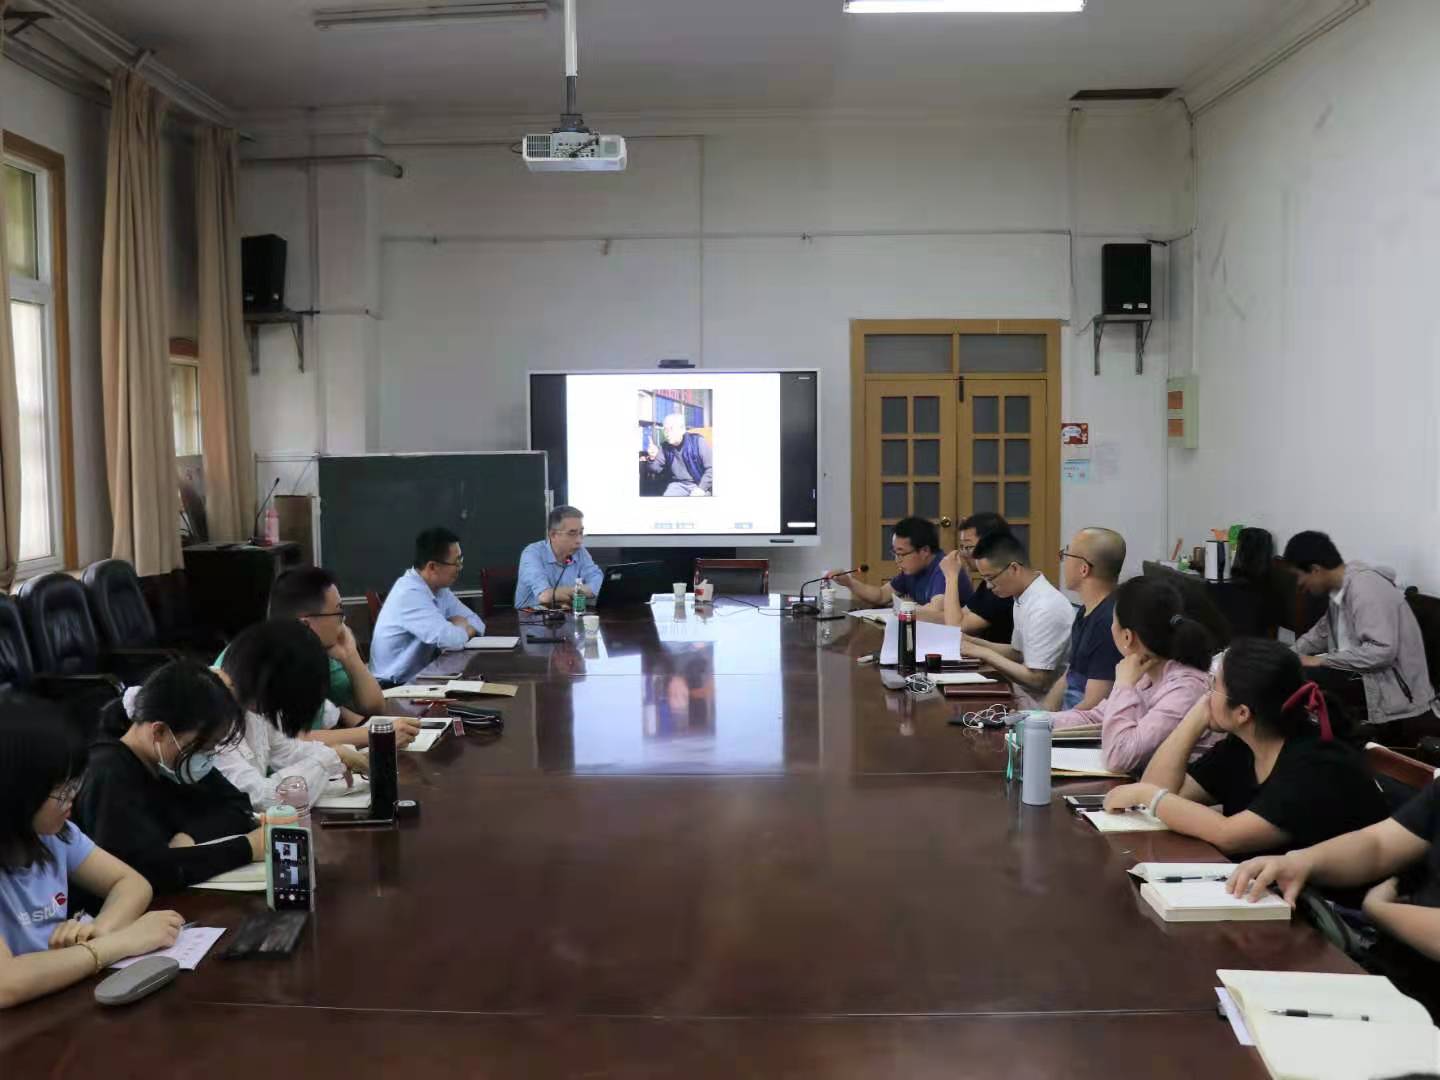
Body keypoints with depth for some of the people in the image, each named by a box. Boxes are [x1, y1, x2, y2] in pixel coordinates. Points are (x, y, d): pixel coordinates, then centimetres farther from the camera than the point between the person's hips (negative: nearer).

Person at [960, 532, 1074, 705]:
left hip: (1038, 706, -8)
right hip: (1020, 695, 8)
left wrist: (985, 654, -14)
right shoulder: (1023, 598, 6)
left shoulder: (1045, 608, -22)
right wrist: (972, 642, 6)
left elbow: (1038, 680, -20)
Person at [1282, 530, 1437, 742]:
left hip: (1396, 695, -9)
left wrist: (1321, 661, -22)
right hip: (1369, 679, 9)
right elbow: (1322, 634, 24)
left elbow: (1382, 651, -29)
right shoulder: (1341, 588, 9)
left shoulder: (1364, 587, -20)